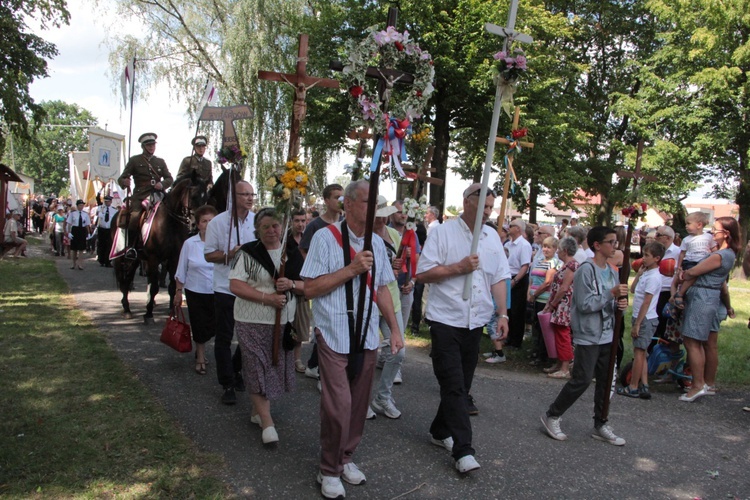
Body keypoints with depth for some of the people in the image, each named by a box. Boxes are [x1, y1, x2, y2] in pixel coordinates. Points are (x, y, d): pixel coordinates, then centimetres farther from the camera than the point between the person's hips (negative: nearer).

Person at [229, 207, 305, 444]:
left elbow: (306, 286, 9)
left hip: (284, 322, 5)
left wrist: (292, 284, -14)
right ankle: (267, 421, 3)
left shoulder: (293, 254, 8)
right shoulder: (248, 253, -6)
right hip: (253, 322, -5)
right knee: (258, 368, -4)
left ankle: (258, 411, 31)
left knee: (275, 367, 12)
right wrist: (267, 297, -21)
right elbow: (235, 285, -14)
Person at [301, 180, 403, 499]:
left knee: (359, 404, 13)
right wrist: (351, 269, -20)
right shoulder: (326, 238, -10)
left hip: (367, 337, 6)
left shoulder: (377, 243, 9)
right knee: (339, 406, -7)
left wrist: (395, 329, 11)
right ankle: (329, 470, 15)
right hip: (334, 336, -6)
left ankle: (345, 458, 34)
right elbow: (310, 288, -14)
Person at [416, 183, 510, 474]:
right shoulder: (443, 233, -6)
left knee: (462, 385, 14)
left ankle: (440, 431, 31)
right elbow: (423, 273, -10)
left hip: (475, 322, 6)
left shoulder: (492, 237, 10)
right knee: (454, 386, -7)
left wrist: (503, 314, 3)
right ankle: (463, 450, -4)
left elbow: (499, 278, 11)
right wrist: (459, 268, -16)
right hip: (446, 320, -5)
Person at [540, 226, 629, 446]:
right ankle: (552, 416, 10)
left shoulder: (612, 271, 11)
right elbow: (585, 304, -21)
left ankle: (600, 425, 25)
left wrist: (620, 304, -3)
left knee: (605, 381, 12)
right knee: (582, 380, -5)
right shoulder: (586, 270, -14)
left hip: (607, 336, 8)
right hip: (588, 336, -8)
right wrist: (611, 294, -21)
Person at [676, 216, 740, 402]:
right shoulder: (729, 253, 12)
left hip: (701, 298, -10)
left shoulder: (719, 256, -19)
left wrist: (680, 276, 6)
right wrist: (685, 274, -2)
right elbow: (702, 269, 13)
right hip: (713, 298, 10)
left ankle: (698, 385, -4)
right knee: (710, 344, 14)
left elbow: (693, 272, -13)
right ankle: (709, 383, 24)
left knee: (692, 342, -5)